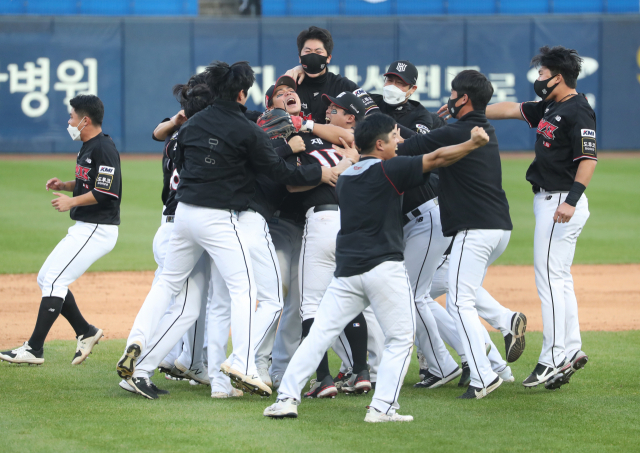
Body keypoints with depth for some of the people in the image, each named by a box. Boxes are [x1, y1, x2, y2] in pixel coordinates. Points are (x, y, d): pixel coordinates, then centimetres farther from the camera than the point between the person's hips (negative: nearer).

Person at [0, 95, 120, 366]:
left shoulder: (103, 149, -17)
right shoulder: (88, 147, 15)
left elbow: (107, 192, -24)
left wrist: (72, 201, -17)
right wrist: (64, 185, 8)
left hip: (97, 229, -11)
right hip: (84, 229, 11)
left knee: (54, 281, -13)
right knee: (46, 279, 12)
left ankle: (34, 349, -12)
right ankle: (85, 332, 17)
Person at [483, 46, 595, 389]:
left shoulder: (577, 111, -16)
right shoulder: (550, 108, 13)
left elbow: (588, 158, -23)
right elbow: (511, 110, 23)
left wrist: (571, 201, -32)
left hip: (561, 202, -10)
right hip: (548, 202, 10)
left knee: (550, 279, -10)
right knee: (558, 278, 14)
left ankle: (554, 360, -9)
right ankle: (571, 351, 19)